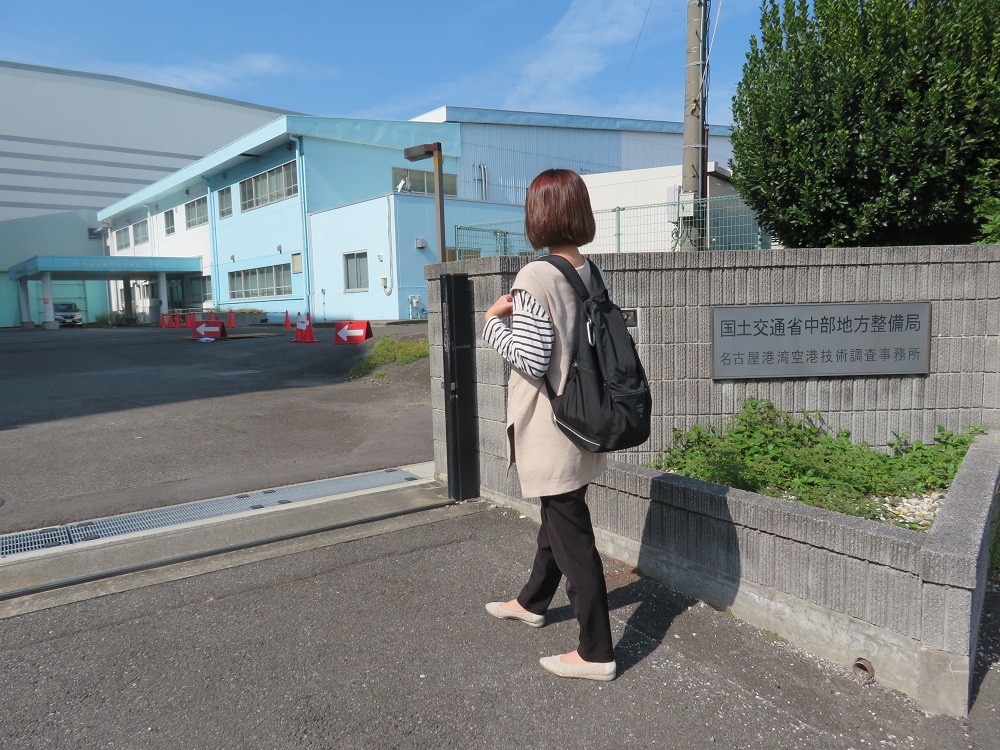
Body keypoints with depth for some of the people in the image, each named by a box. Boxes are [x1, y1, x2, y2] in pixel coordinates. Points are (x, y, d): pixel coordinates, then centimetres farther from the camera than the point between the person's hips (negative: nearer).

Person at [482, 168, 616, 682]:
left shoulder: (536, 278, -21)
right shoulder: (593, 273, 3)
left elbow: (531, 362, -24)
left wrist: (493, 322, -8)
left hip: (550, 429, -8)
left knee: (571, 533, 3)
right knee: (559, 517, 24)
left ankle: (596, 653, 18)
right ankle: (532, 602, 48)